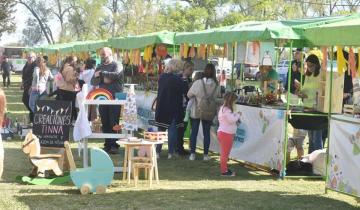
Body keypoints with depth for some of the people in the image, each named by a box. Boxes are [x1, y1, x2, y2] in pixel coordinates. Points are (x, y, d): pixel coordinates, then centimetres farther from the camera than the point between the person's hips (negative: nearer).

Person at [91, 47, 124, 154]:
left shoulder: (116, 65, 0)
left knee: (114, 123, -5)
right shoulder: (99, 67, 17)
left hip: (114, 98, -5)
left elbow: (117, 74, -21)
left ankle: (115, 146, -2)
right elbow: (93, 81, 9)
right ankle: (107, 145, 11)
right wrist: (103, 79, -11)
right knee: (105, 123, 5)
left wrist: (102, 73, -14)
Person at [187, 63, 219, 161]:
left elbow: (189, 95, -6)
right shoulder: (216, 85, -11)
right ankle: (206, 155, 16)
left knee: (194, 132, 10)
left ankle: (192, 154, 12)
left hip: (196, 112, -1)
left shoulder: (198, 83, -17)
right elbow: (217, 98, -3)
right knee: (207, 133, 12)